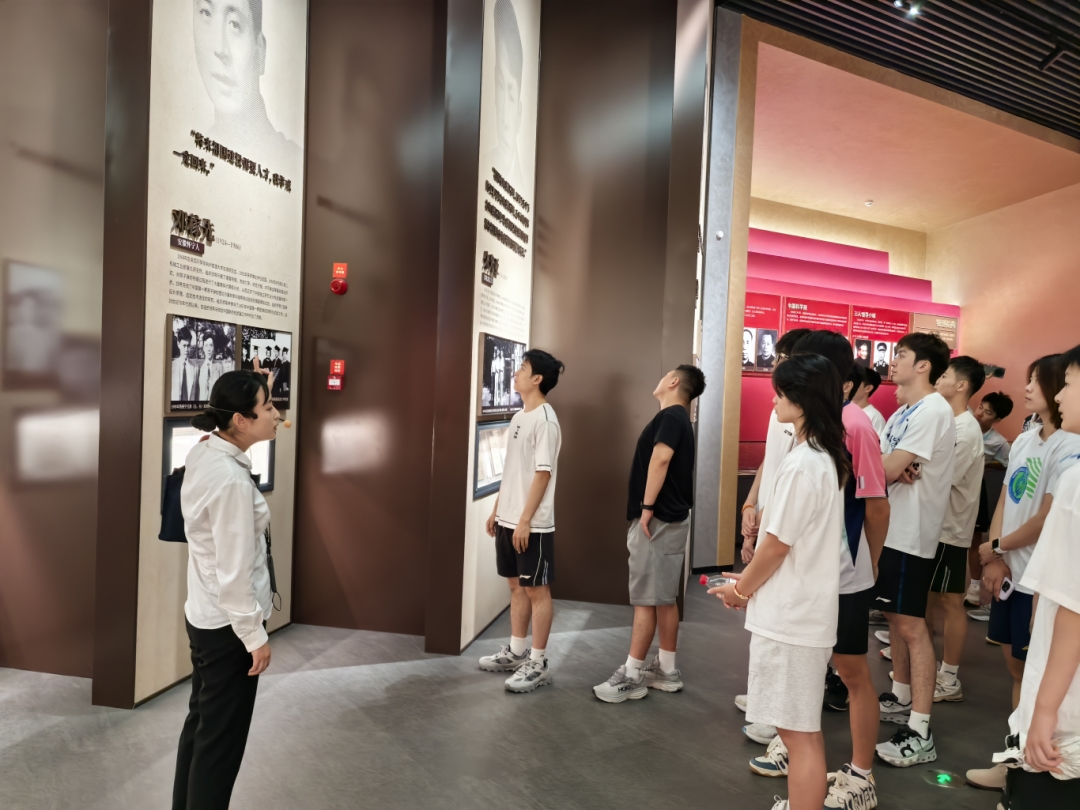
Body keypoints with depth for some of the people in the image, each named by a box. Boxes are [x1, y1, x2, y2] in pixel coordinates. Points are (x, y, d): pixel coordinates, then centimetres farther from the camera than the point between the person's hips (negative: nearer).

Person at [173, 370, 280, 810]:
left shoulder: (203, 453, -3)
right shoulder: (231, 480, -29)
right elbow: (234, 571, -24)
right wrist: (255, 635, -17)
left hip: (204, 615, 9)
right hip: (228, 623, -9)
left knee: (201, 724, 24)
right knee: (221, 738, 9)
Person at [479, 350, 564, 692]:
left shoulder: (545, 420, -15)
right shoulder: (519, 417, 13)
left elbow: (543, 474, -19)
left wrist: (525, 520, -20)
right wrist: (497, 510, 17)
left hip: (533, 524, -9)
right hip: (509, 519, 9)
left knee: (537, 589, 2)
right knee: (516, 585, 16)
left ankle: (538, 663, 12)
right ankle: (516, 652, 29)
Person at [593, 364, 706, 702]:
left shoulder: (671, 416, -12)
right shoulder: (677, 418, 18)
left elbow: (660, 458, -26)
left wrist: (647, 507, -23)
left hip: (659, 520, -10)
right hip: (668, 518, 10)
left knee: (647, 599, -4)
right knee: (664, 598, 13)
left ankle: (631, 675, 2)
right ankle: (666, 671, 21)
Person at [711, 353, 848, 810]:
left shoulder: (802, 465, -21)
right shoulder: (828, 458, 8)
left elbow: (777, 544, -17)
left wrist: (741, 590, -1)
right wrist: (751, 582, 12)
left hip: (790, 616, -10)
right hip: (806, 609, 10)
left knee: (798, 732, 2)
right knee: (803, 728, 21)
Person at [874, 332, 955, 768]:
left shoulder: (933, 410, -16)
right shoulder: (902, 414, 15)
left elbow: (887, 470, -22)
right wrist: (892, 469, -14)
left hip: (912, 532, -9)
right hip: (888, 527, 9)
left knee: (911, 625, -5)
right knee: (895, 618, 18)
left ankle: (920, 734, 2)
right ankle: (900, 699, 33)